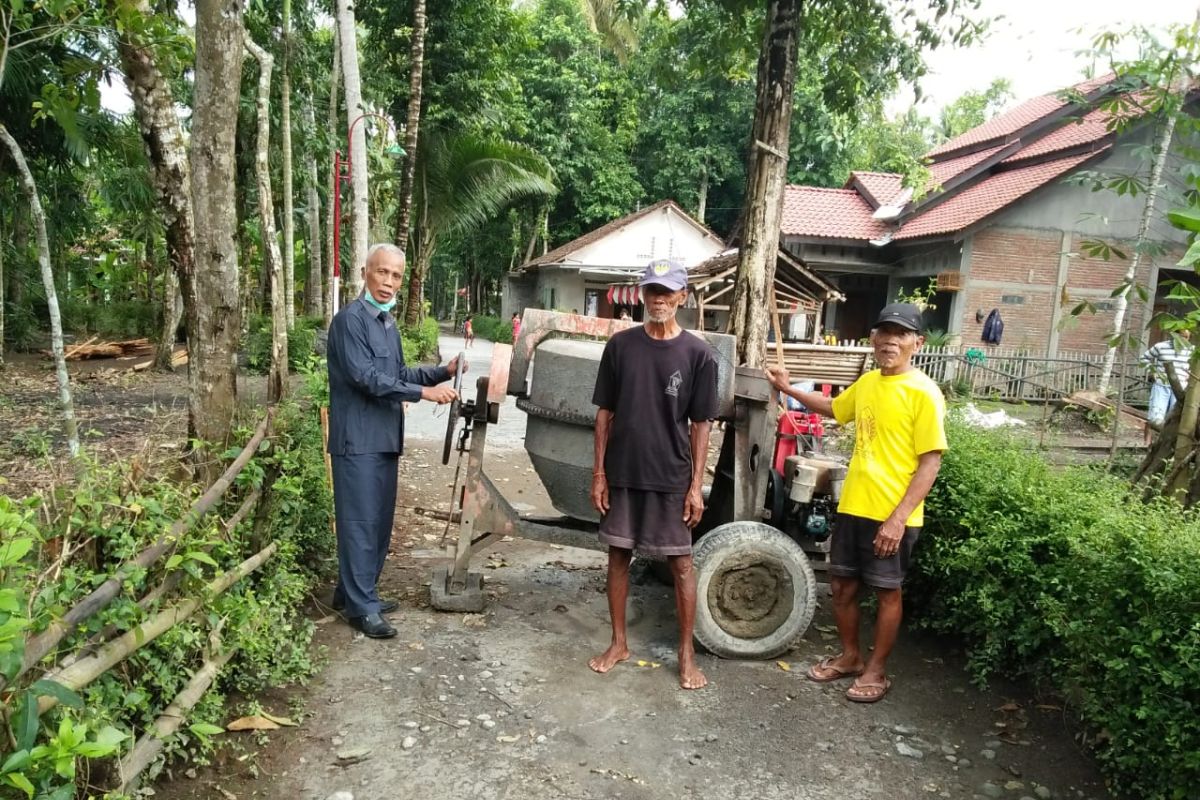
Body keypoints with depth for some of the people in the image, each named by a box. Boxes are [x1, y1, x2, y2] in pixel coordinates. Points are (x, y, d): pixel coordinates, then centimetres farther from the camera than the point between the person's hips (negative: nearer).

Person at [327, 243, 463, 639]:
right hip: (358, 437, -9)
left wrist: (441, 372, 7)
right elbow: (365, 377, -20)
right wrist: (423, 392, -22)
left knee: (379, 520, 14)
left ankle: (354, 591, 26)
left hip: (384, 437, 9)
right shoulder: (350, 319, -12)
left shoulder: (387, 323, 16)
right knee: (360, 521, -3)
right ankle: (362, 607, 5)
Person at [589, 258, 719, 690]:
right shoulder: (620, 345, 0)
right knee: (618, 555, 11)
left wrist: (697, 484, -7)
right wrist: (598, 471, -1)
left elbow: (700, 424, -2)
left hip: (672, 478, -2)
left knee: (681, 562, 5)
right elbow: (604, 412, 3)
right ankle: (618, 643, 27)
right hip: (622, 473, 2)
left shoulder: (697, 353, -4)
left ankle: (686, 653, 19)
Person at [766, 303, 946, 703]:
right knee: (842, 585, 16)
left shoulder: (923, 393, -14)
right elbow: (834, 408, 29)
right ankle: (850, 656, 35)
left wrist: (898, 518, -20)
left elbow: (930, 463, -16)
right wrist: (790, 390, 22)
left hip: (893, 516, -7)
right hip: (852, 507, 7)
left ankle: (876, 670, 26)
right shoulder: (867, 382, 7)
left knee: (887, 593, 9)